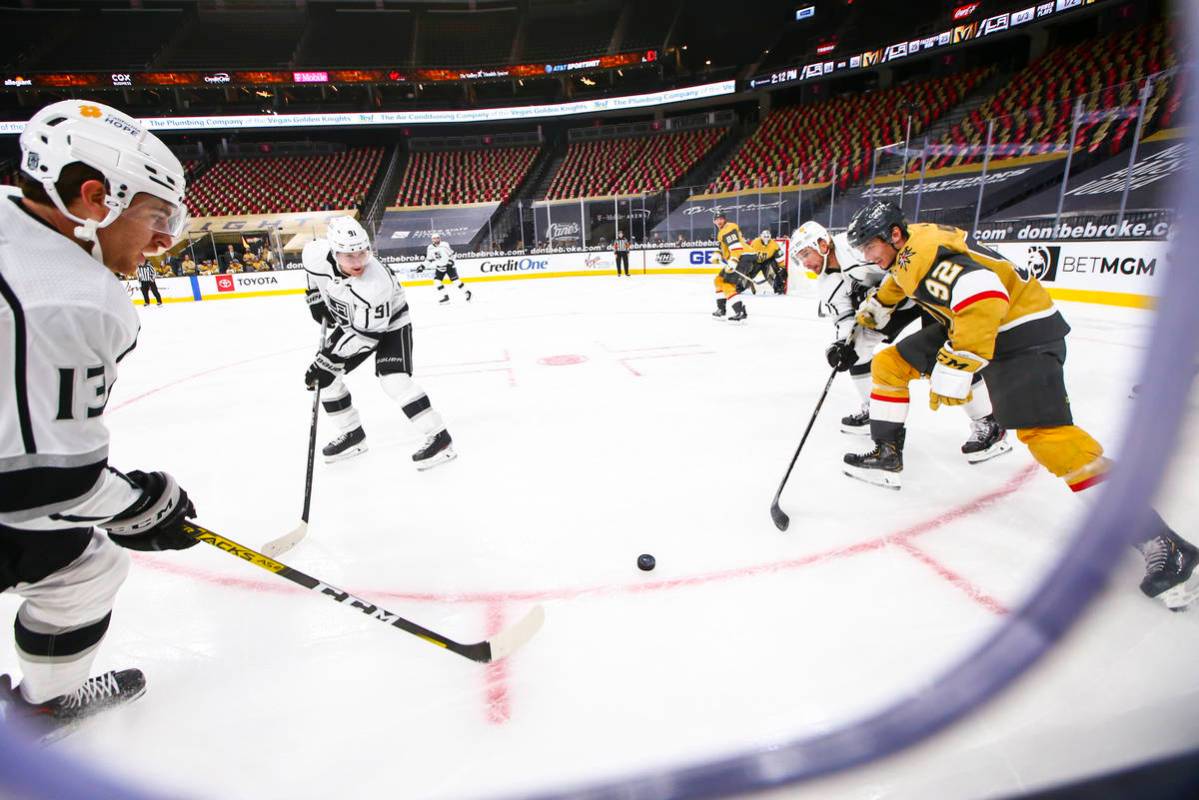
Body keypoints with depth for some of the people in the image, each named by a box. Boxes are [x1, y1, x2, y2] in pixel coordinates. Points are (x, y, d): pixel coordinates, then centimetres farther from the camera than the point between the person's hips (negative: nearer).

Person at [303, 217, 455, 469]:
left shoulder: (376, 284, -38)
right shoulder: (317, 253, -23)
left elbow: (366, 335, -30)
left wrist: (327, 359, -28)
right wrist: (316, 299, 4)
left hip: (389, 323, -7)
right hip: (350, 323, 7)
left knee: (394, 379, -26)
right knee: (324, 376, 6)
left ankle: (439, 438, -19)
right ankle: (352, 434, 21)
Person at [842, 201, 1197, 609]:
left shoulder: (928, 250, -24)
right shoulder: (905, 248, 7)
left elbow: (983, 301, -35)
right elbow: (898, 281, 32)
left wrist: (953, 368, -35)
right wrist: (874, 308, 35)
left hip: (1021, 329, -10)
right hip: (970, 324, 10)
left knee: (1044, 431, -21)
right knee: (889, 363, 8)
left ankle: (1161, 544, -13)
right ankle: (887, 452, 20)